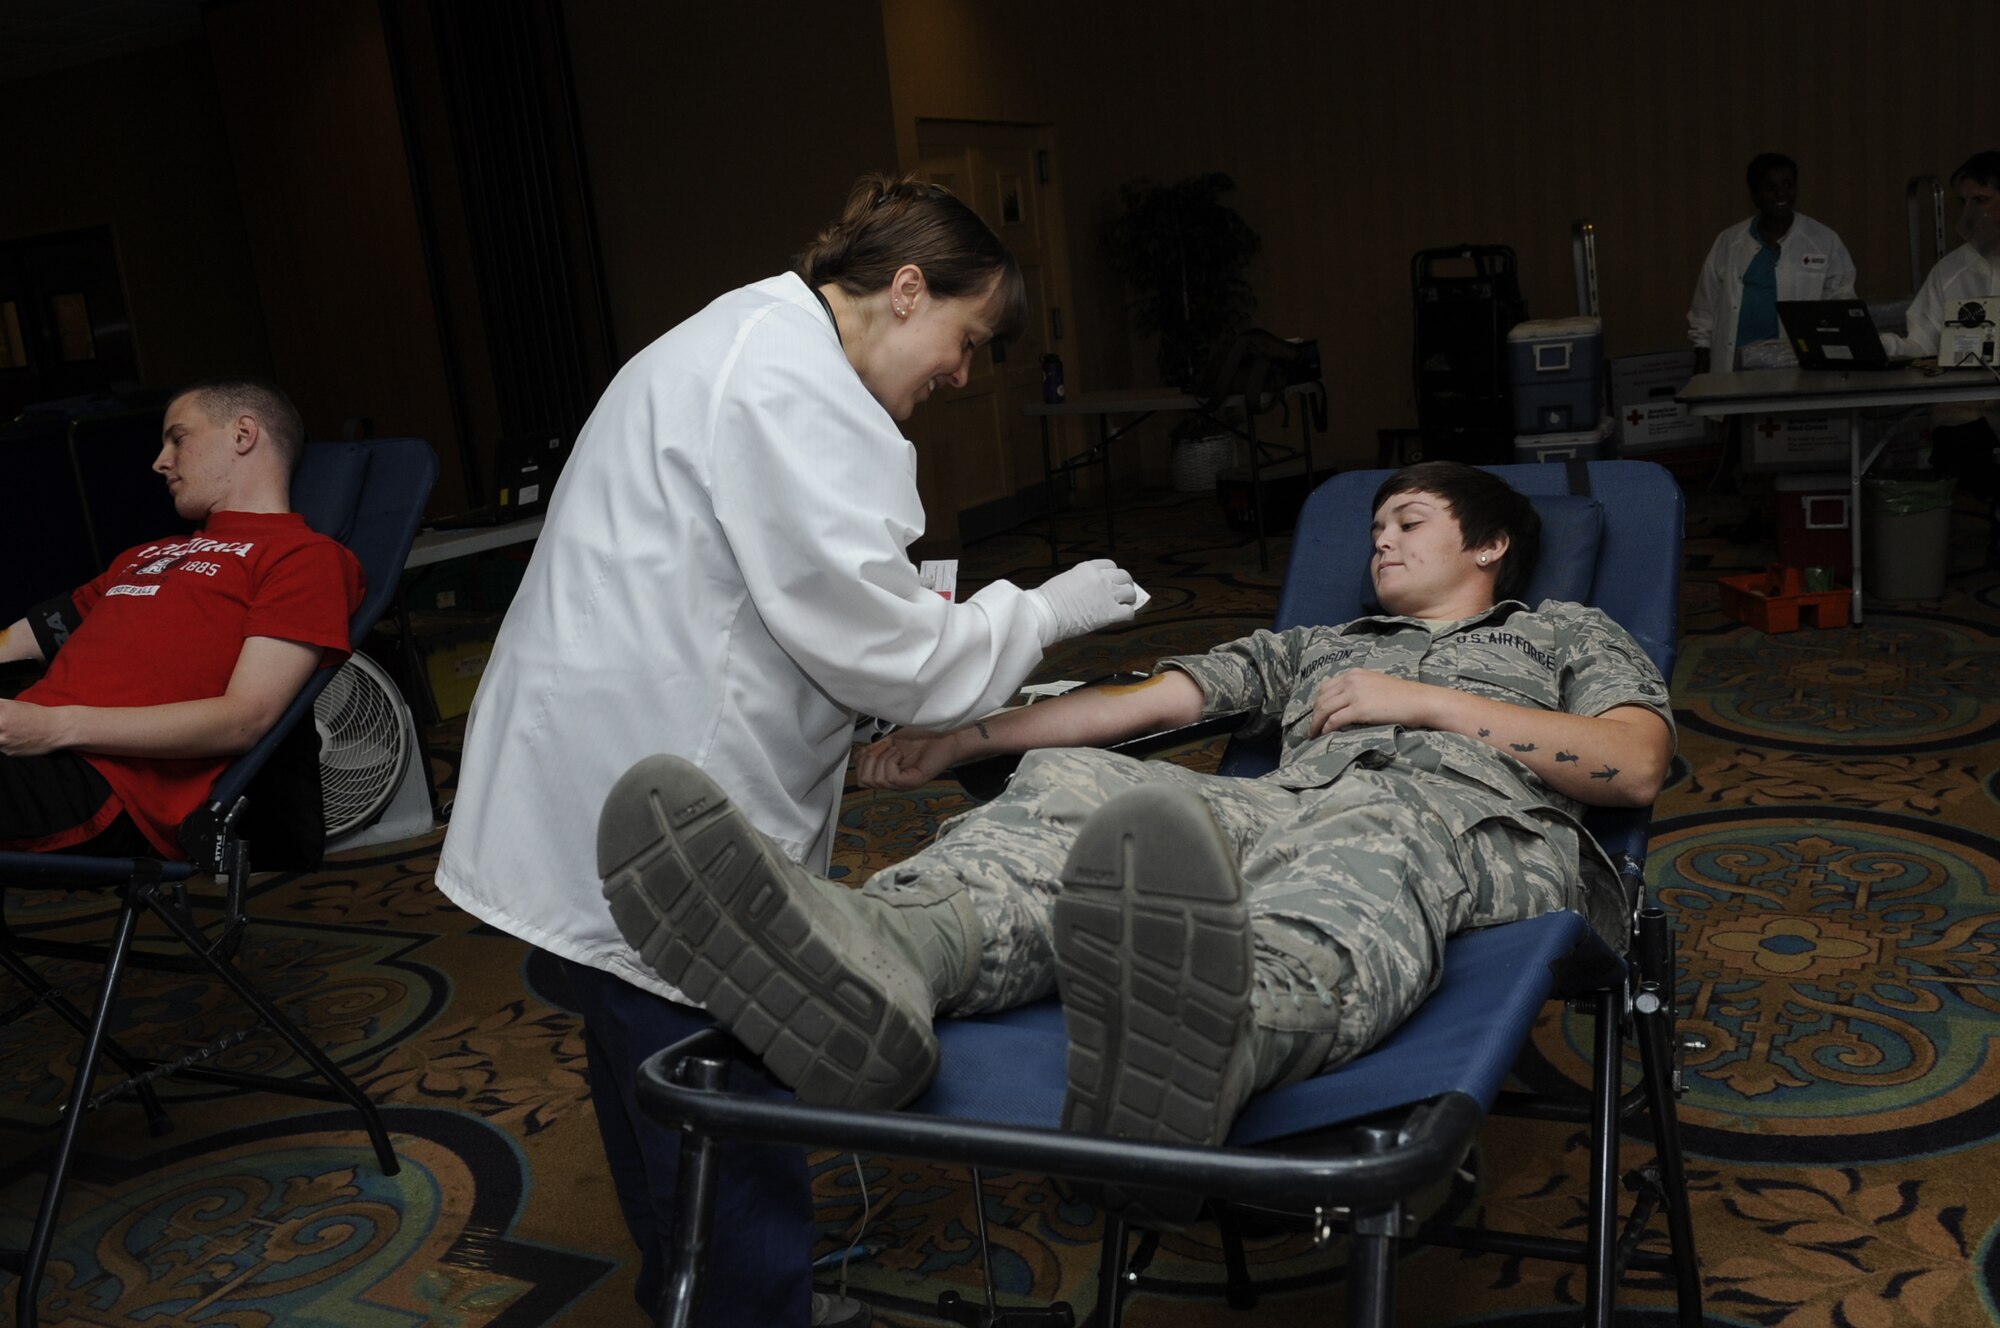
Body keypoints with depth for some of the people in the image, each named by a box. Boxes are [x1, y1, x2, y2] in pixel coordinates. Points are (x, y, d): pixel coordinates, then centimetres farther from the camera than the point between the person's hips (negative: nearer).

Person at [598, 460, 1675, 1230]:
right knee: (1072, 784, -29)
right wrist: (960, 738, 18)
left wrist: (1427, 702, 6)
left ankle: (1194, 1044, -77)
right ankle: (866, 960, -59)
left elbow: (1635, 767, 12)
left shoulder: (1566, 633, 32)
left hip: (1470, 818, -3)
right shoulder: (1311, 647, 41)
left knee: (1362, 862, -43)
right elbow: (1142, 701, 29)